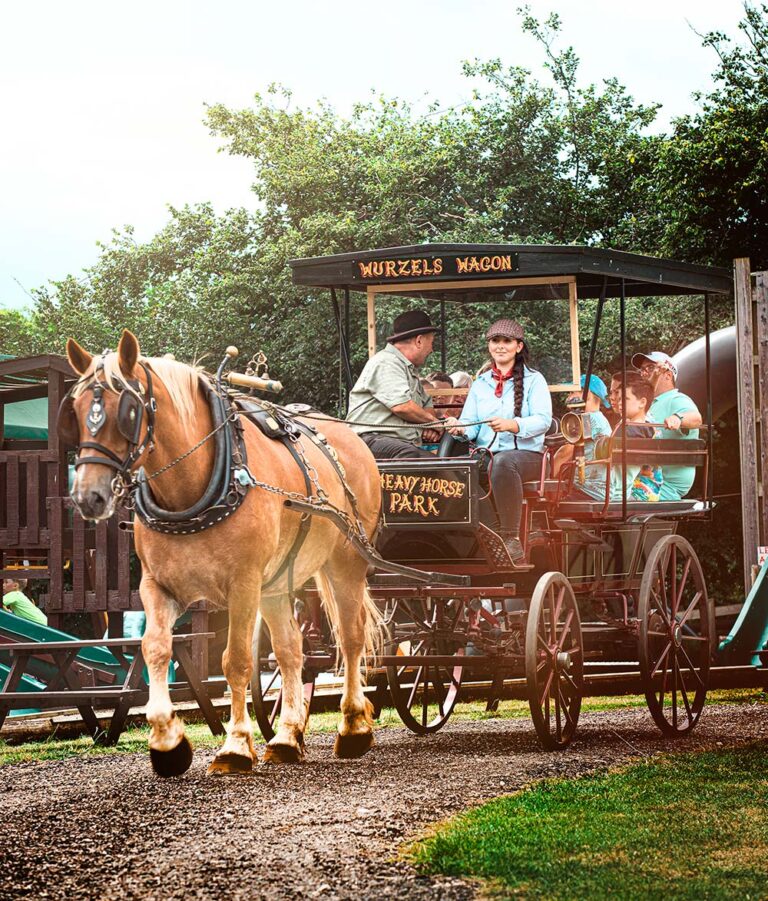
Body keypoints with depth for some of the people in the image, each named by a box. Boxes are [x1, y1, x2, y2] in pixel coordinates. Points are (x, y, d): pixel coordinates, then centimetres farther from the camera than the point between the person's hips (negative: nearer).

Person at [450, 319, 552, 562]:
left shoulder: (533, 380, 10)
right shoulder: (480, 384, 22)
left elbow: (543, 421, -6)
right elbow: (470, 422, 11)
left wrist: (512, 425, -25)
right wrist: (461, 428, -15)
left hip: (526, 452, -3)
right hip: (485, 452, 3)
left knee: (503, 461, -41)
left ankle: (511, 539, -39)